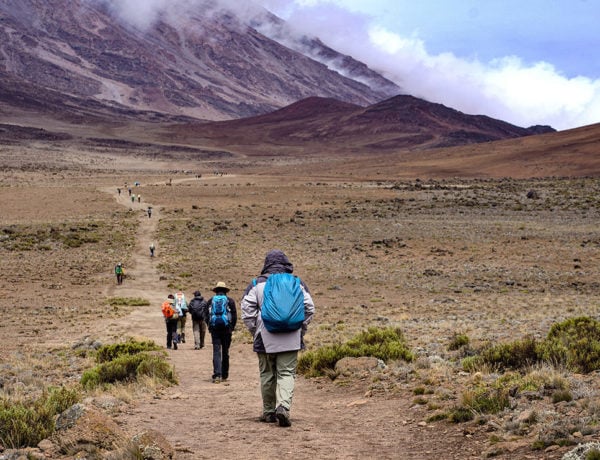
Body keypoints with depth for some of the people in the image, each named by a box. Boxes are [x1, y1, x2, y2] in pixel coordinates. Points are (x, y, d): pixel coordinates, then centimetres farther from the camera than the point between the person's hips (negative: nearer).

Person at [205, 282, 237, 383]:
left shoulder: (211, 301, 6)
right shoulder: (230, 301, 2)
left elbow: (206, 317, 7)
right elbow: (234, 316, 1)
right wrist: (231, 328, 12)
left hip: (214, 329, 0)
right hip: (227, 329, 0)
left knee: (216, 352, -3)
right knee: (225, 352, 11)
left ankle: (217, 375, -18)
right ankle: (224, 375, 17)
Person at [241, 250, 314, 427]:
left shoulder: (257, 284, 1)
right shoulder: (297, 283, 5)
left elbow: (247, 311, -2)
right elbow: (309, 308, 6)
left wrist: (255, 332, 8)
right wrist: (300, 330, 15)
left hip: (265, 339, 0)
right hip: (291, 339, 0)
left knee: (267, 374, 12)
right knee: (287, 373, 1)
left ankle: (269, 412, 19)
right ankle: (283, 407, -20)